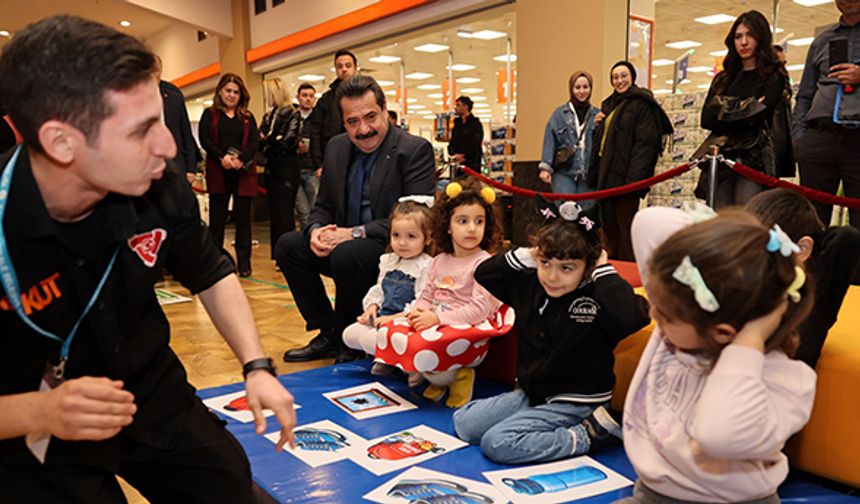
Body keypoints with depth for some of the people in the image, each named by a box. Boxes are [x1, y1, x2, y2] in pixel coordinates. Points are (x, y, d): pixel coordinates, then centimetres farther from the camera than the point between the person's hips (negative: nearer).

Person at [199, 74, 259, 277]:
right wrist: (222, 157, -18)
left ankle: (244, 263, 4)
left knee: (243, 218, 1)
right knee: (217, 218, 1)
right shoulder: (210, 114, 10)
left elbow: (255, 142, 3)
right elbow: (204, 139, -2)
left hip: (243, 172, 1)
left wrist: (241, 159, -15)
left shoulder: (247, 117, 15)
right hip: (218, 173, -1)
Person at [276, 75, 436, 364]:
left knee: (347, 254, -33)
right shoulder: (336, 148, 7)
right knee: (287, 246, -6)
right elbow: (323, 206, 13)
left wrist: (356, 233, -26)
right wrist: (316, 231, -12)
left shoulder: (416, 150, -14)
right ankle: (327, 332, 4)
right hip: (343, 242, 7)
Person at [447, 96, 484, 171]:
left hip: (472, 165, -6)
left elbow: (475, 145, -12)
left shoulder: (475, 123, -2)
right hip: (457, 165, 6)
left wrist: (463, 156, -15)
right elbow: (451, 143, 15)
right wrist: (454, 154, -6)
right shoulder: (457, 124, 18)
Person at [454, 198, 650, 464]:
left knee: (496, 443, -21)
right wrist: (521, 257, -5)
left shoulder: (598, 296, -20)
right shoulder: (529, 284, -1)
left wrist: (605, 271, -28)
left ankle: (589, 435, -10)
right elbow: (483, 274, 10)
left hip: (574, 403, -7)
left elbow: (633, 317, -42)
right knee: (464, 423, 3)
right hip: (530, 393, 8)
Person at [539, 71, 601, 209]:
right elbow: (550, 141, -1)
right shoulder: (559, 113, 5)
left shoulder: (597, 115, 14)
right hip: (564, 173, -2)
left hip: (588, 175, 3)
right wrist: (545, 167, -10)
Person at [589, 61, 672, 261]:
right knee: (610, 229, 12)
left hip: (624, 177, -8)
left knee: (626, 231, -5)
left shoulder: (641, 103, -6)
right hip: (606, 176, 8)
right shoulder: (609, 104, 20)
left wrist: (634, 178, -23)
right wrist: (594, 174, 12)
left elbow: (645, 143, -15)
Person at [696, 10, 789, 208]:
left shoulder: (774, 76, 10)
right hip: (721, 155, 4)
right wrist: (745, 109, -2)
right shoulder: (723, 79, 22)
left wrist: (725, 112, 2)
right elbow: (706, 119, 7)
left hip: (754, 156, -3)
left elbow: (760, 116, -7)